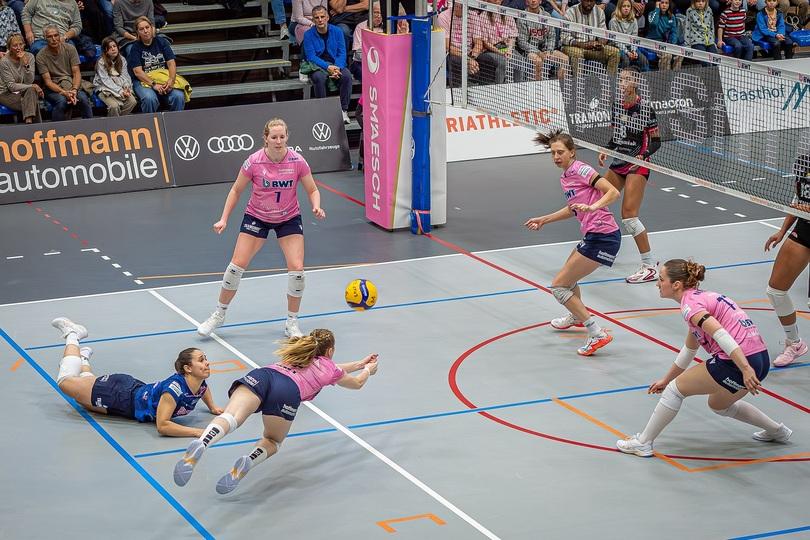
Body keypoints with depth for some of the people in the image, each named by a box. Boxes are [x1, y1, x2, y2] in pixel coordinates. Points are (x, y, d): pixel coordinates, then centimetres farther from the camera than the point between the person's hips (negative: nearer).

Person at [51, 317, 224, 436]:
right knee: (65, 381, 14)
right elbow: (162, 426, -43)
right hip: (121, 395, -6)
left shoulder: (201, 385, -17)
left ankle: (84, 358, 54)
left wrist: (213, 407, -3)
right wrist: (197, 432, -47)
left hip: (135, 390, 6)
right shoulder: (175, 387, -41)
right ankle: (71, 334, 32)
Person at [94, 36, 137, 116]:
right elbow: (106, 81, -16)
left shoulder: (122, 60, 5)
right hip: (105, 89, -5)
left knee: (132, 101, -21)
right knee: (114, 105, -31)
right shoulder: (101, 62, -10)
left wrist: (126, 87, -20)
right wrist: (120, 91, -24)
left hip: (121, 87, 5)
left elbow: (125, 76, 2)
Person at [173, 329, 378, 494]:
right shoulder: (328, 366, 33)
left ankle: (198, 446, -55)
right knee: (272, 442, 16)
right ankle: (246, 464, -19)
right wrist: (368, 370, 74)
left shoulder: (300, 354, 46)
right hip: (288, 391, -3)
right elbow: (357, 383, 52)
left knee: (230, 417, -23)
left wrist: (360, 363, 78)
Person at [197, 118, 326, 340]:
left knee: (297, 269, -13)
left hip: (289, 218, 0)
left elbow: (312, 190, -6)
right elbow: (236, 190, -6)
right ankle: (219, 315, 16)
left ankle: (292, 323, 6)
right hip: (256, 217, 0)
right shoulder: (254, 162, -20)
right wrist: (224, 219, -12)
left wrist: (316, 207, -26)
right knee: (237, 265, -6)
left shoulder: (297, 161, -19)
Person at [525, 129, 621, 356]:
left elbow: (613, 192, -20)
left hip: (602, 237, -10)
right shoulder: (565, 177, 14)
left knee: (558, 286, -9)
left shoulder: (581, 170, -13)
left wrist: (592, 206, -35)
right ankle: (576, 316, 60)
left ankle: (597, 334, -11)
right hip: (594, 236, 10)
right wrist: (544, 219, 31)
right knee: (568, 275, 33)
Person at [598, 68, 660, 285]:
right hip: (618, 163, 7)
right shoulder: (616, 106, 5)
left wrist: (643, 156, -25)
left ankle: (650, 267, -12)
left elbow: (656, 141, -9)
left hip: (638, 165, -7)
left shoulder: (645, 108, -13)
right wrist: (606, 151, 0)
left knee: (628, 215, -16)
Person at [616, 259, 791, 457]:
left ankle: (643, 443, 8)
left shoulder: (690, 304, -9)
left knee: (676, 389, 3)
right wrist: (666, 379, 39)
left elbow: (721, 335, -23)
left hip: (739, 363, -9)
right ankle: (777, 431, 40)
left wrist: (745, 369, -31)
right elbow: (689, 350, 32)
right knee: (719, 405, 32)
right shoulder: (700, 297, 22)